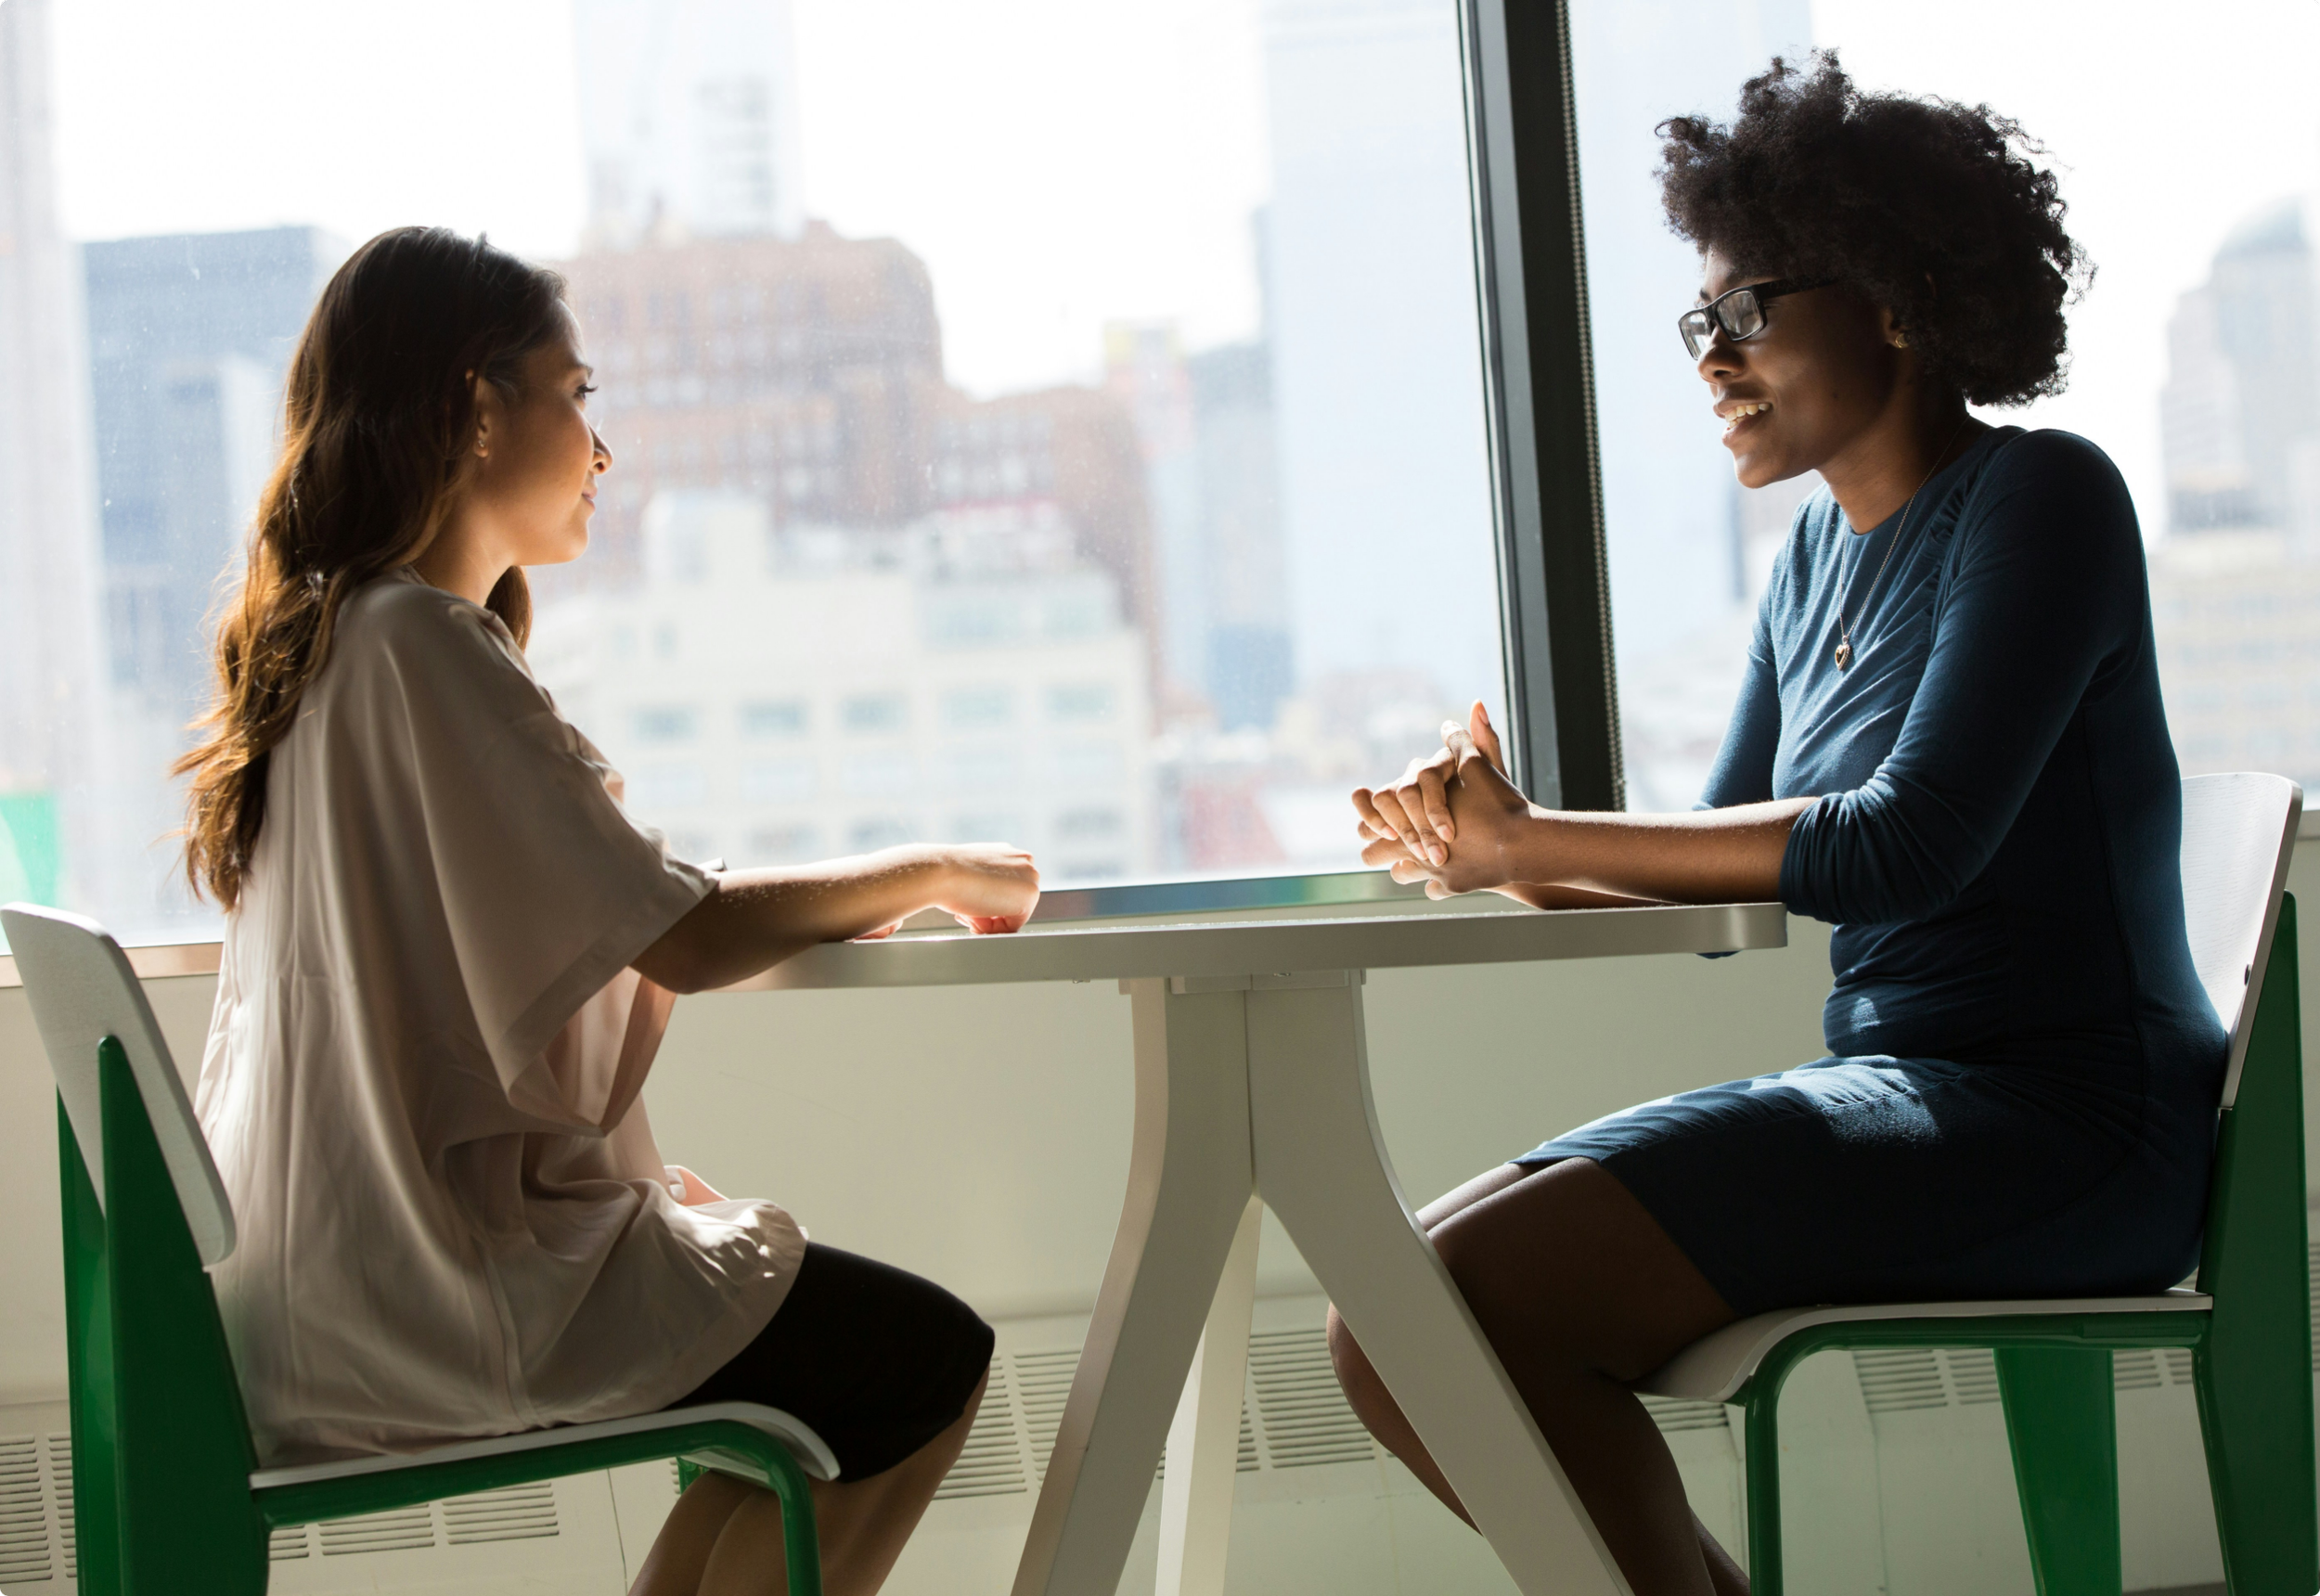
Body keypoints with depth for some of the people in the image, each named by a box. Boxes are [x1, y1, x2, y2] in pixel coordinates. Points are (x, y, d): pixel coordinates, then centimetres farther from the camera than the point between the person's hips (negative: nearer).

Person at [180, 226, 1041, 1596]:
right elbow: (679, 940, -20)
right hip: (424, 1294, -10)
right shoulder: (424, 646, -18)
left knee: (815, 1303, 20)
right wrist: (929, 872, -6)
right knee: (929, 1361, -2)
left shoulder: (326, 633, 12)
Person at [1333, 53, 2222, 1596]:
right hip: (1899, 1093, 9)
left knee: (1459, 1301, -23)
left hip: (2062, 1123, -9)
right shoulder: (1825, 547, 16)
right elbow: (1724, 864, 15)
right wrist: (1503, 857, -6)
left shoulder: (2041, 502, -8)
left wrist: (1532, 839, -15)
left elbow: (1911, 843, -19)